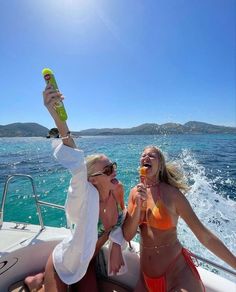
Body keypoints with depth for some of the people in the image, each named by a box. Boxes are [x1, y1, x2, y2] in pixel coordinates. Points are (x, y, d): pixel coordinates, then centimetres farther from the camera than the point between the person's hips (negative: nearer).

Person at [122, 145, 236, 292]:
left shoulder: (171, 193, -16)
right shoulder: (135, 192, -4)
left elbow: (205, 236, -11)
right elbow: (127, 235, -6)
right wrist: (138, 205, -20)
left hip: (177, 273, -4)